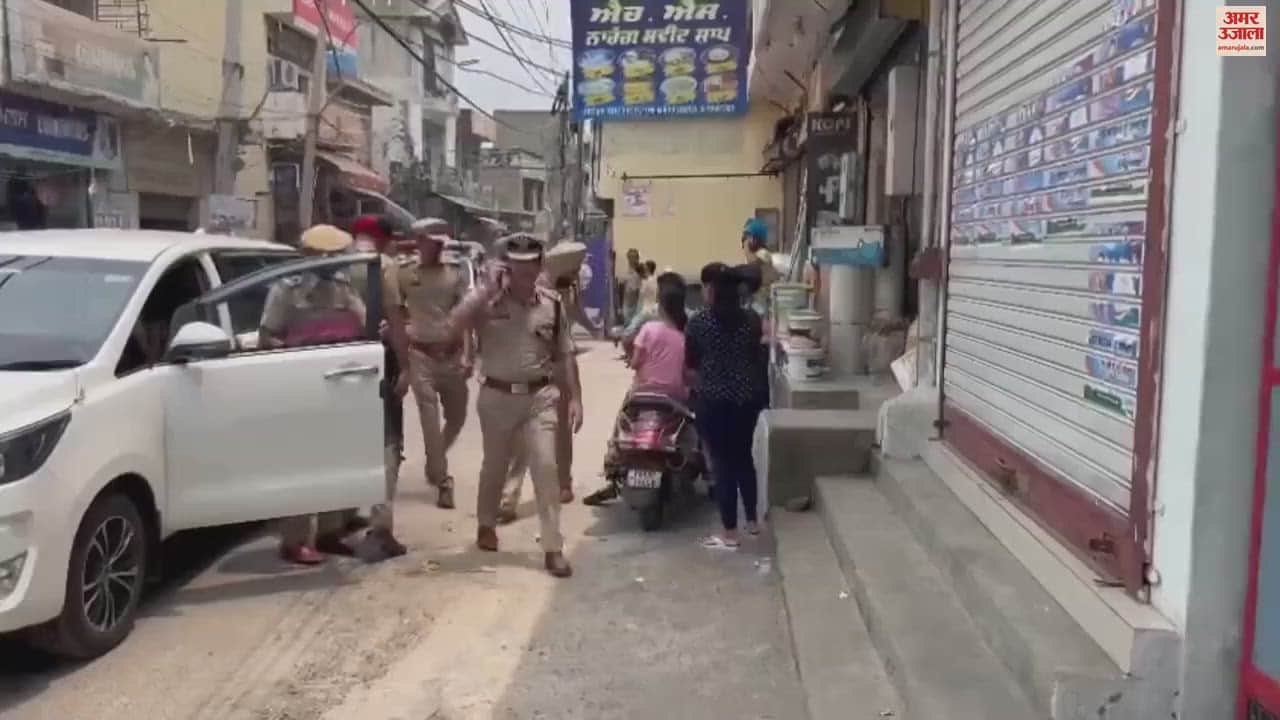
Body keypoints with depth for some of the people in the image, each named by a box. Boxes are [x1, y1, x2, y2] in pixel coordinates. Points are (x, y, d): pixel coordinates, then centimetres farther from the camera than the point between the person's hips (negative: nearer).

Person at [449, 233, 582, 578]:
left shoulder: (552, 304, 1)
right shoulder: (487, 299, -6)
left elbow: (564, 356, 6)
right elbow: (455, 325, -25)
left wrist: (575, 398, 1)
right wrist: (488, 290, -24)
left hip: (539, 397, 1)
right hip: (497, 396, 0)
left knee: (546, 467, -8)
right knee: (494, 466, 16)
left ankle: (553, 548, -2)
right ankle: (486, 525, 41)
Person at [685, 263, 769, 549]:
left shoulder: (698, 322, -9)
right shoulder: (752, 319, 0)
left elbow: (690, 362, 2)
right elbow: (756, 356, 11)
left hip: (713, 399, -4)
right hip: (747, 396, 4)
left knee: (722, 462, 2)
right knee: (744, 457, 20)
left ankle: (730, 533, 8)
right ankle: (752, 521, 30)